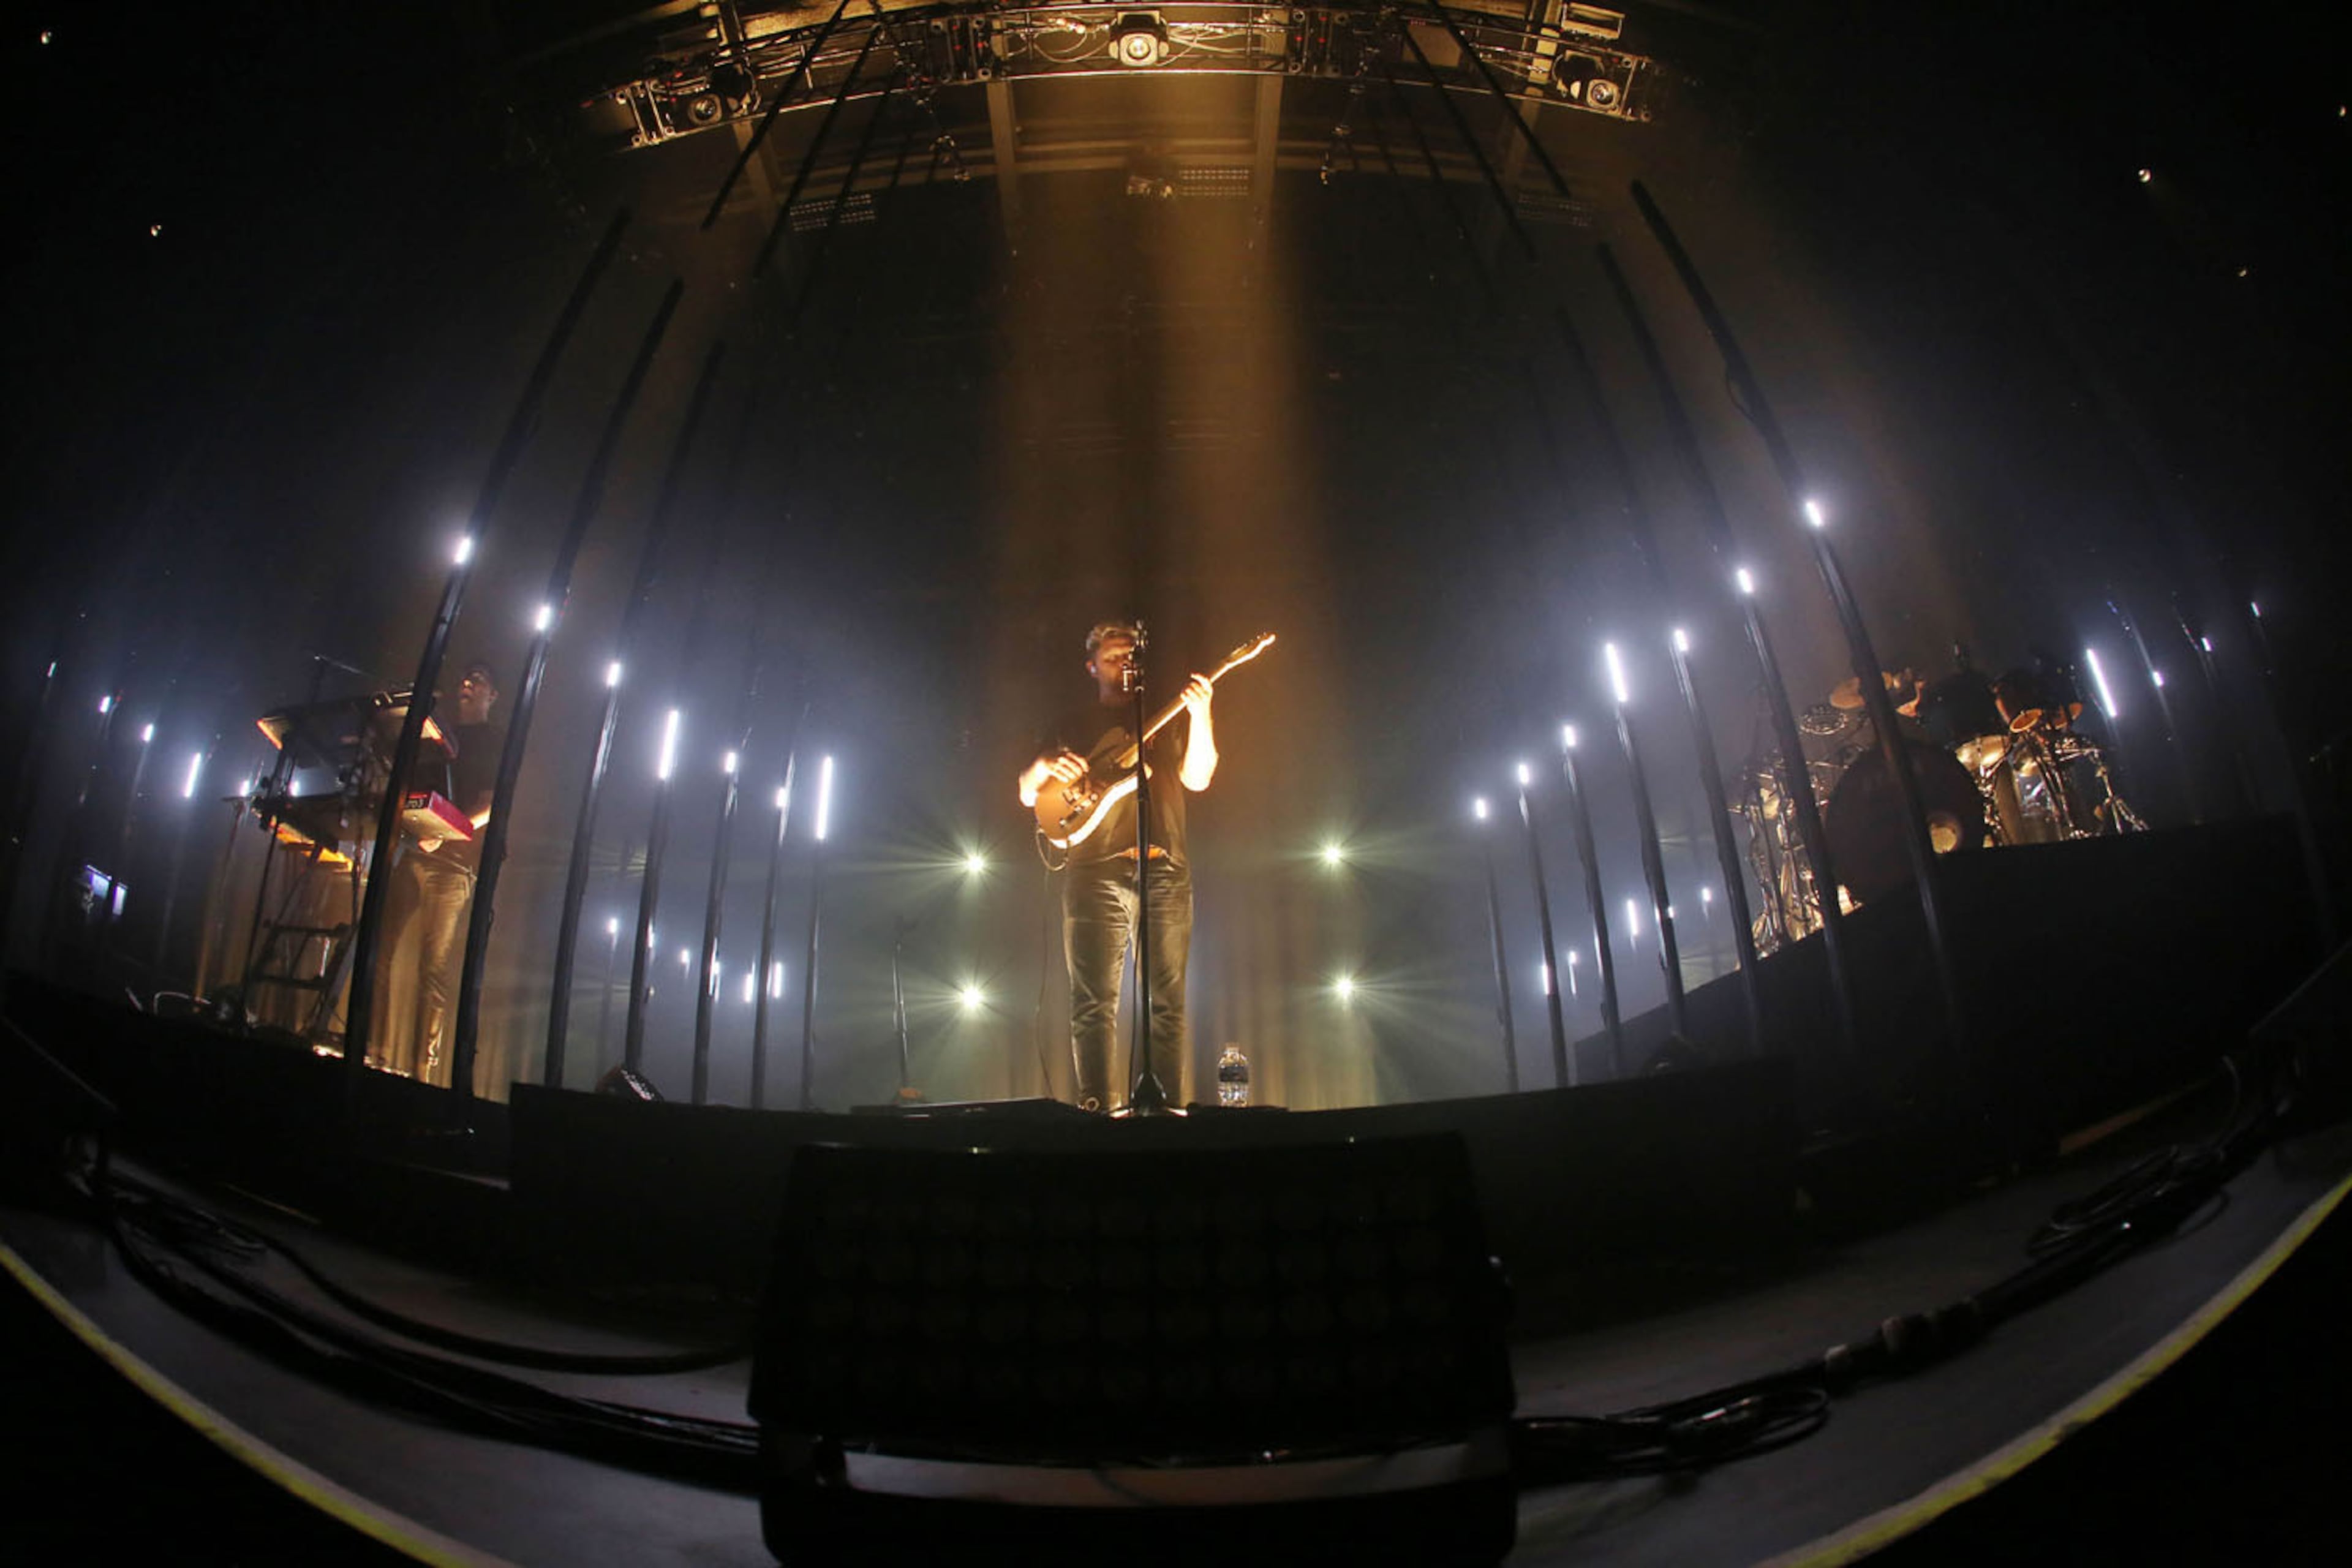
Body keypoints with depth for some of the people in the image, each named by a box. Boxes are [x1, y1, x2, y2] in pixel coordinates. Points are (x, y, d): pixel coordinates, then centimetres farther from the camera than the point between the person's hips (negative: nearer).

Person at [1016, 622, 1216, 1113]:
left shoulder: (1167, 718, 18)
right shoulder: (1073, 726, 18)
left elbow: (1197, 778, 2)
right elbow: (1027, 795, 15)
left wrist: (1200, 716, -12)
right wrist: (1044, 769, -8)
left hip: (1165, 869, 1)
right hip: (1096, 873, -1)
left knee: (1167, 999, -1)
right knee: (1094, 1002, -7)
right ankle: (1099, 1107, -6)